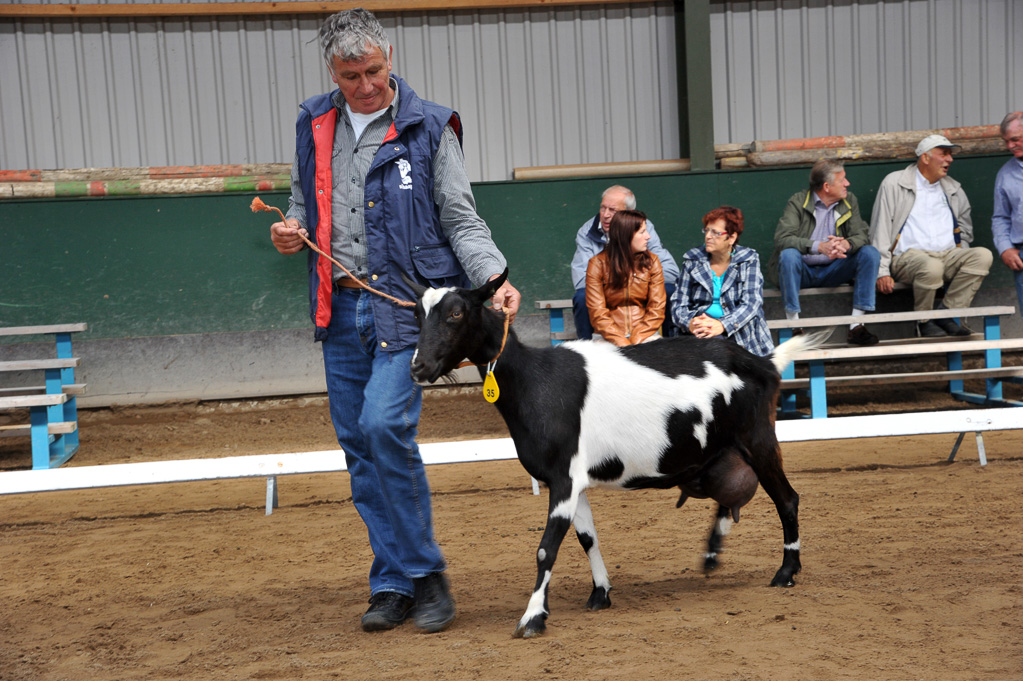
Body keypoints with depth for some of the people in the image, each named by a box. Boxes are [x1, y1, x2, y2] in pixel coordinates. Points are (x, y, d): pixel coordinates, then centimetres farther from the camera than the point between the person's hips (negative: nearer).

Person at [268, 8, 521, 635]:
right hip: (340, 309, 5)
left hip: (406, 302, -5)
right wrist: (292, 230, 0)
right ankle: (393, 584, 18)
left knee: (384, 425, -20)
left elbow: (461, 220, -3)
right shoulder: (315, 126, 12)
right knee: (358, 444, 7)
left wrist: (496, 279, -18)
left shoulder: (427, 127, -2)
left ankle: (426, 573, -5)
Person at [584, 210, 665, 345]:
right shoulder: (597, 264, -1)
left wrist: (635, 342, -12)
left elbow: (657, 308, 1)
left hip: (645, 334, 2)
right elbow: (597, 313, -6)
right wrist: (622, 343, -19)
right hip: (608, 334, -2)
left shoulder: (652, 262, 6)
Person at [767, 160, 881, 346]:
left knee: (870, 253, -17)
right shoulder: (797, 202, -7)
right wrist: (820, 247, -36)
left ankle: (856, 325, -22)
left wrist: (846, 244, -31)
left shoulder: (849, 201, 7)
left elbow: (862, 234, -4)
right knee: (789, 254, -35)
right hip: (803, 272, -4)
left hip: (832, 271, 4)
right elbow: (781, 238, -22)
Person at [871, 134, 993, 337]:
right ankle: (924, 321, -14)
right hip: (908, 257, -5)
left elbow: (965, 228, 32)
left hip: (948, 256, 5)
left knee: (983, 255, -25)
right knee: (932, 267, -39)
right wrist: (882, 272, -9)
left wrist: (962, 258, 13)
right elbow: (880, 230, 0)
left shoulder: (954, 189, 21)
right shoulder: (894, 184, 5)